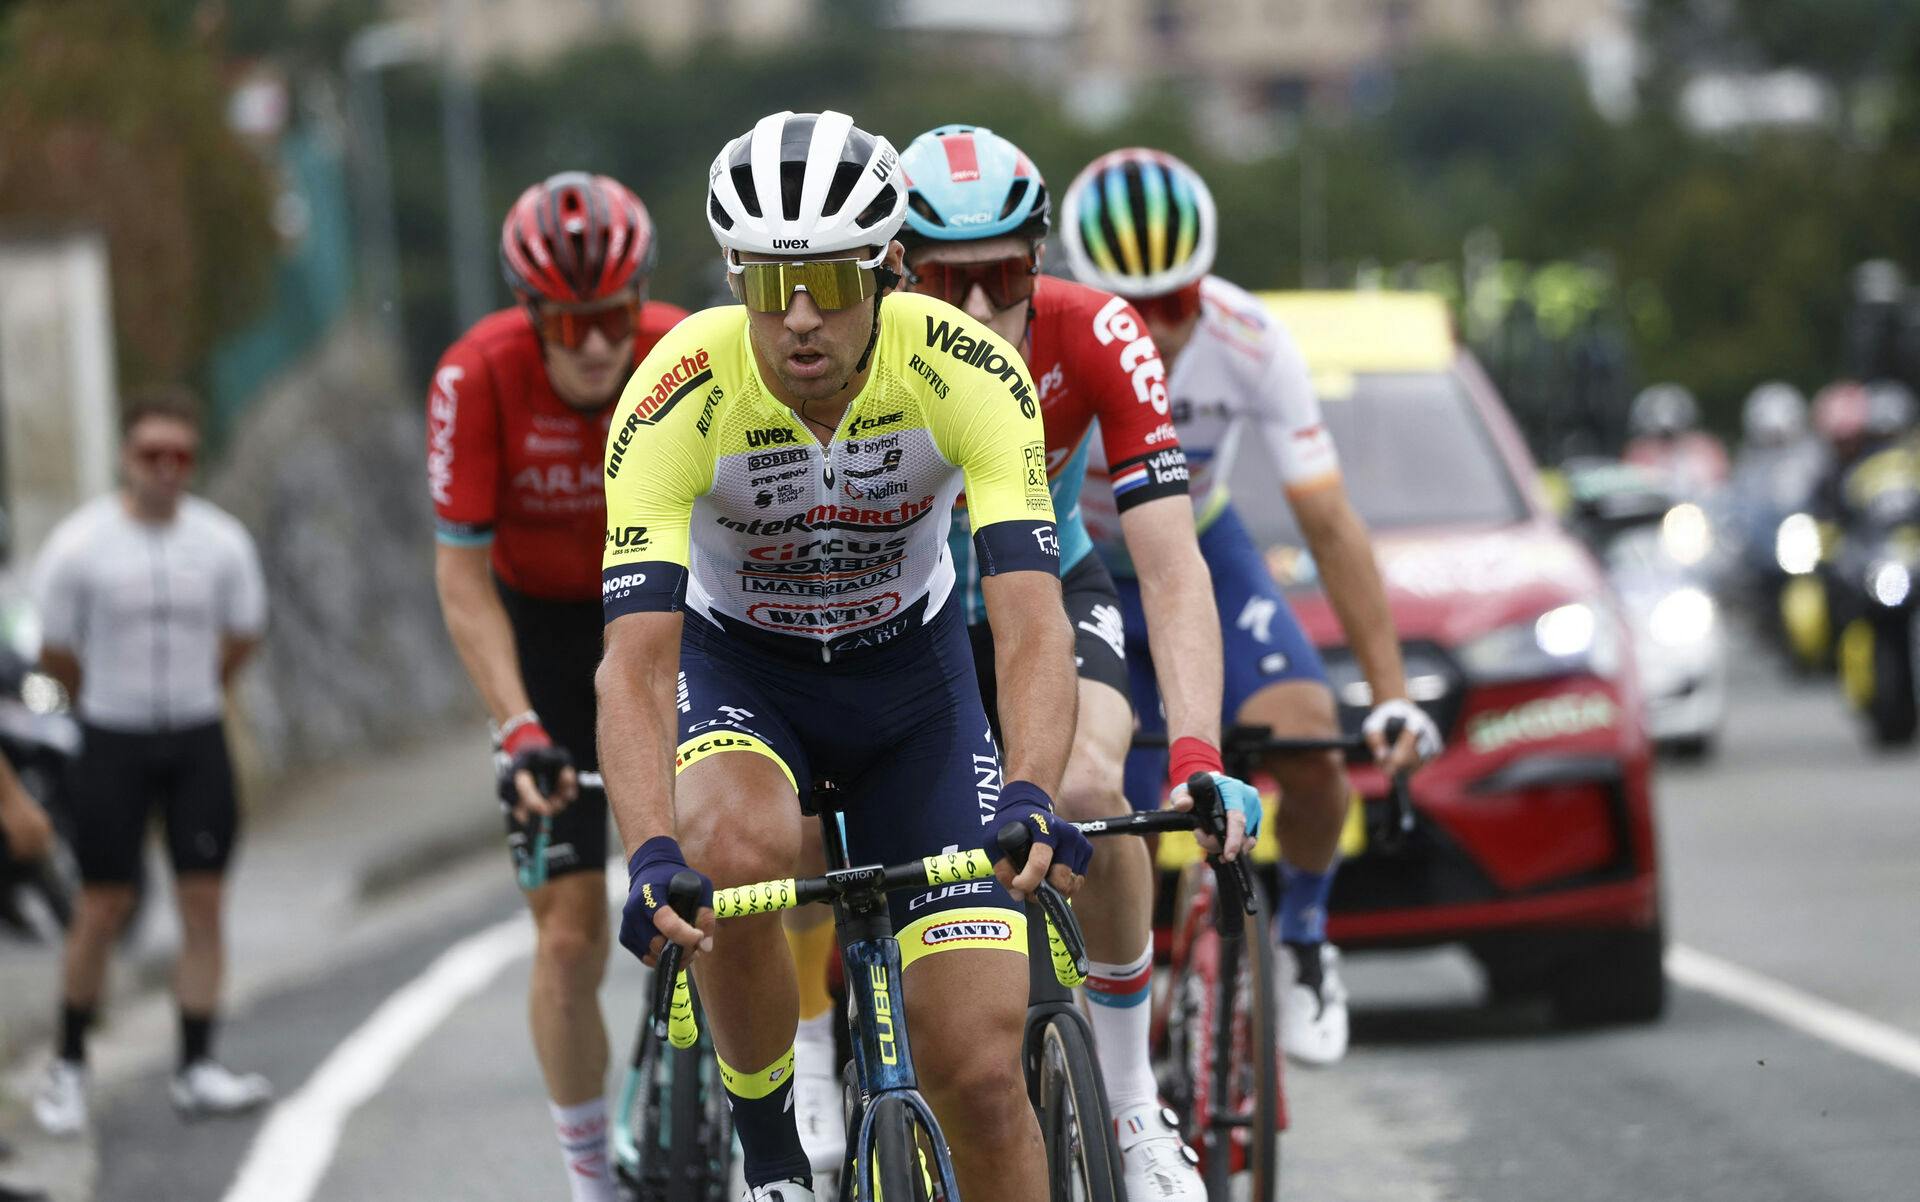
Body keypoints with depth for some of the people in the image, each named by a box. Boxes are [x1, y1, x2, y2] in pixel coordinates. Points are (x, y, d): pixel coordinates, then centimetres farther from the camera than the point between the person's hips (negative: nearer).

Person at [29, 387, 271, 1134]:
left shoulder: (222, 542, -2)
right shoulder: (79, 545, -10)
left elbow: (242, 637, 13)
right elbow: (56, 654, 0)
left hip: (197, 740, 3)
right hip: (113, 742, -3)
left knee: (203, 903, -1)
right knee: (102, 910, -2)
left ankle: (196, 1068, 3)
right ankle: (69, 1066, 12)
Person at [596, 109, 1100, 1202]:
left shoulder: (968, 373, -27)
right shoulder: (680, 397, -28)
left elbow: (1030, 619, -34)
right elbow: (637, 658, -34)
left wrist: (1030, 802, -52)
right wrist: (652, 856, -50)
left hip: (912, 672, 1)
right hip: (737, 668, -1)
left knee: (982, 1074, -10)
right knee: (741, 853, -36)